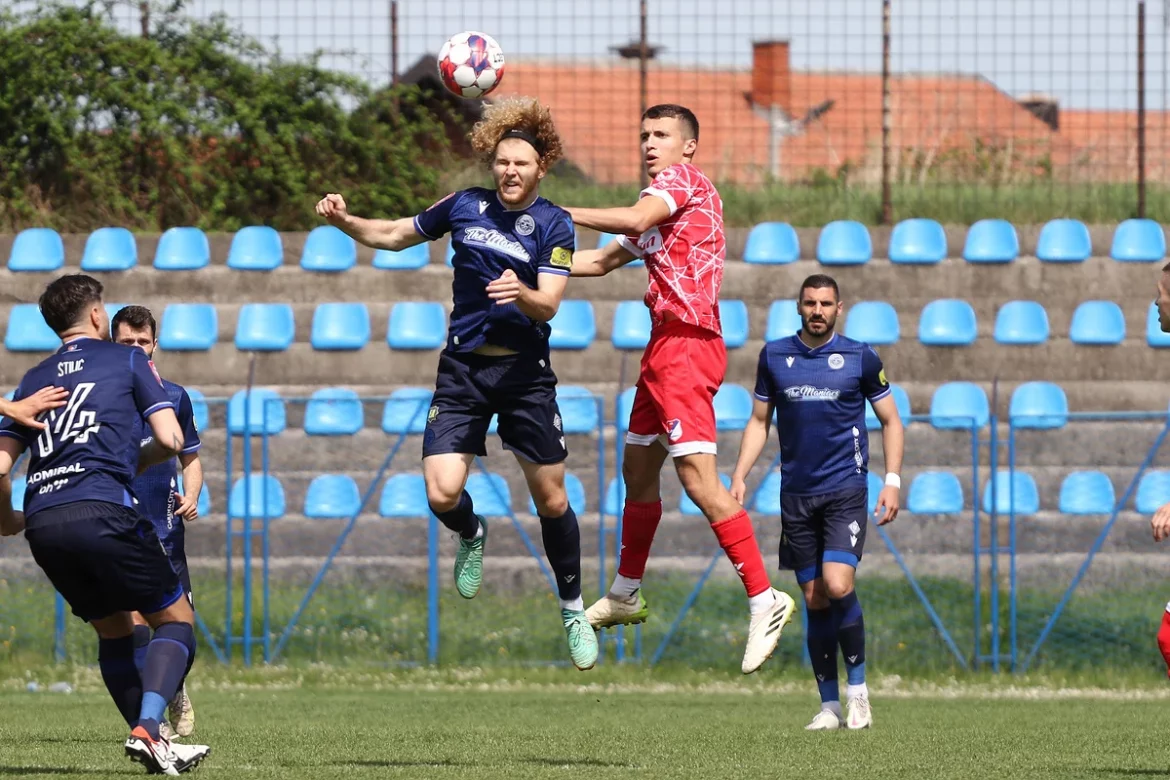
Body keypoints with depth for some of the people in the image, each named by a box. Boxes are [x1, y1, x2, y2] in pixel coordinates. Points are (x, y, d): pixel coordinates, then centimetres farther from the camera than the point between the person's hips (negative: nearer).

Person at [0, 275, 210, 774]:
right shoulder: (128, 361, 11)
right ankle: (147, 729, -15)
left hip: (42, 525, 5)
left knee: (114, 630, 20)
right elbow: (170, 440, 3)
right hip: (101, 512, -5)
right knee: (176, 620, 5)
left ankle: (152, 743, 14)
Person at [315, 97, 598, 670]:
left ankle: (573, 610, 20)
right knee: (442, 494, -13)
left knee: (551, 498, 1)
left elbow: (549, 304, -15)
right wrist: (344, 221, 0)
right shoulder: (465, 207, 4)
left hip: (525, 371, -2)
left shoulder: (554, 225, -5)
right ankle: (472, 536, 24)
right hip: (463, 367, 2)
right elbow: (396, 235, 17)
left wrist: (522, 294, -37)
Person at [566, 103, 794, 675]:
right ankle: (626, 594, 33)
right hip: (665, 346, 10)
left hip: (686, 345, -10)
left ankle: (763, 600, -19)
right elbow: (603, 260, 29)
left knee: (698, 478, -17)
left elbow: (635, 220, -24)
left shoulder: (683, 179, -5)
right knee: (638, 470, 19)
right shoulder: (659, 213, 24)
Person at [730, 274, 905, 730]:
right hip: (796, 495, 3)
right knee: (814, 600, 3)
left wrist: (892, 480, -2)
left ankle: (858, 689, -2)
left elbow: (890, 420, 8)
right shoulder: (774, 356, 8)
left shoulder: (859, 358, 1)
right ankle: (829, 705, 10)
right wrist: (739, 477, 5)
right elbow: (759, 421, 15)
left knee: (838, 586, -18)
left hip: (845, 490, -3)